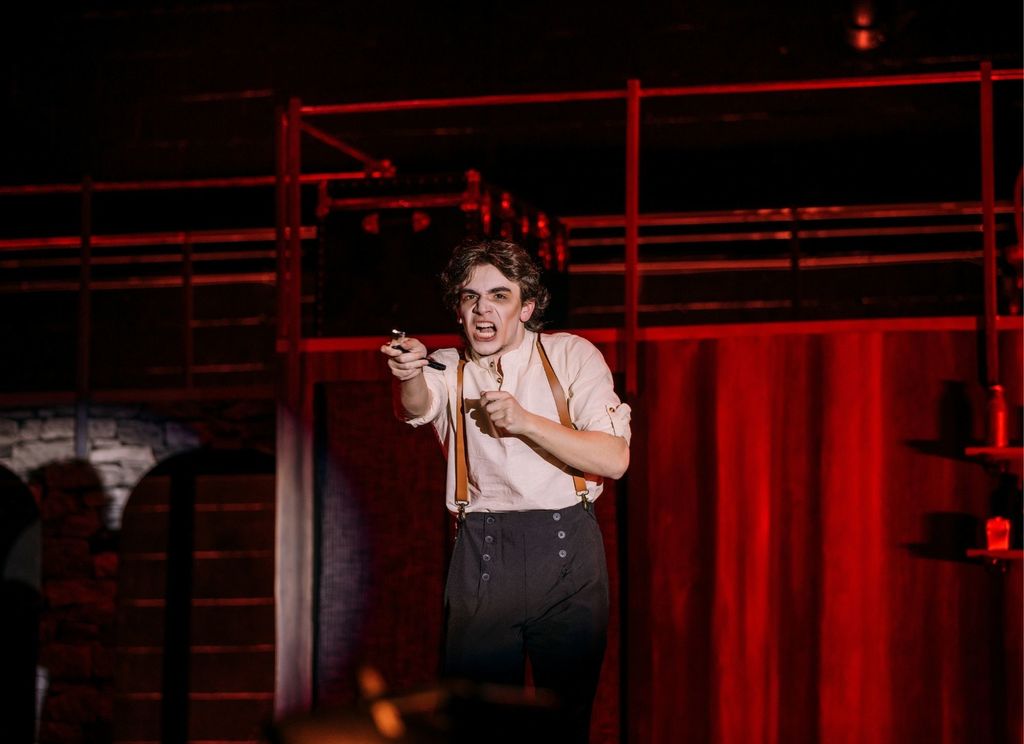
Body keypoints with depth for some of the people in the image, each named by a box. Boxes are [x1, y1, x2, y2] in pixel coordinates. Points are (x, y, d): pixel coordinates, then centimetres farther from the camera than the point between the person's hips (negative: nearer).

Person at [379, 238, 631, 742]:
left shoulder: (571, 355, 4)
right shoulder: (448, 368, 9)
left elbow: (614, 459, -6)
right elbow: (418, 407, -16)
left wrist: (525, 421, -16)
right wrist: (408, 375, -39)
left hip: (565, 550, -1)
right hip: (481, 554, 1)